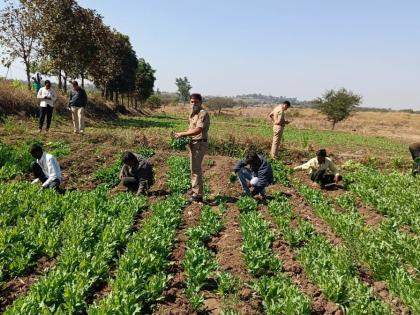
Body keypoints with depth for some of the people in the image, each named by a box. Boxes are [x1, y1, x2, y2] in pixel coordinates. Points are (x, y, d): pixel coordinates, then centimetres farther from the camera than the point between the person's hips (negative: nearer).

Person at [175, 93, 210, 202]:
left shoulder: (203, 113, -16)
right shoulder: (192, 113, 13)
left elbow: (197, 130, -26)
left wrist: (182, 134, -21)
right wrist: (182, 135, 3)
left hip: (199, 143, -10)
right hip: (193, 143, 10)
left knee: (196, 168, -7)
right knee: (194, 167, 18)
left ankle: (198, 195, -1)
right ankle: (194, 189, 32)